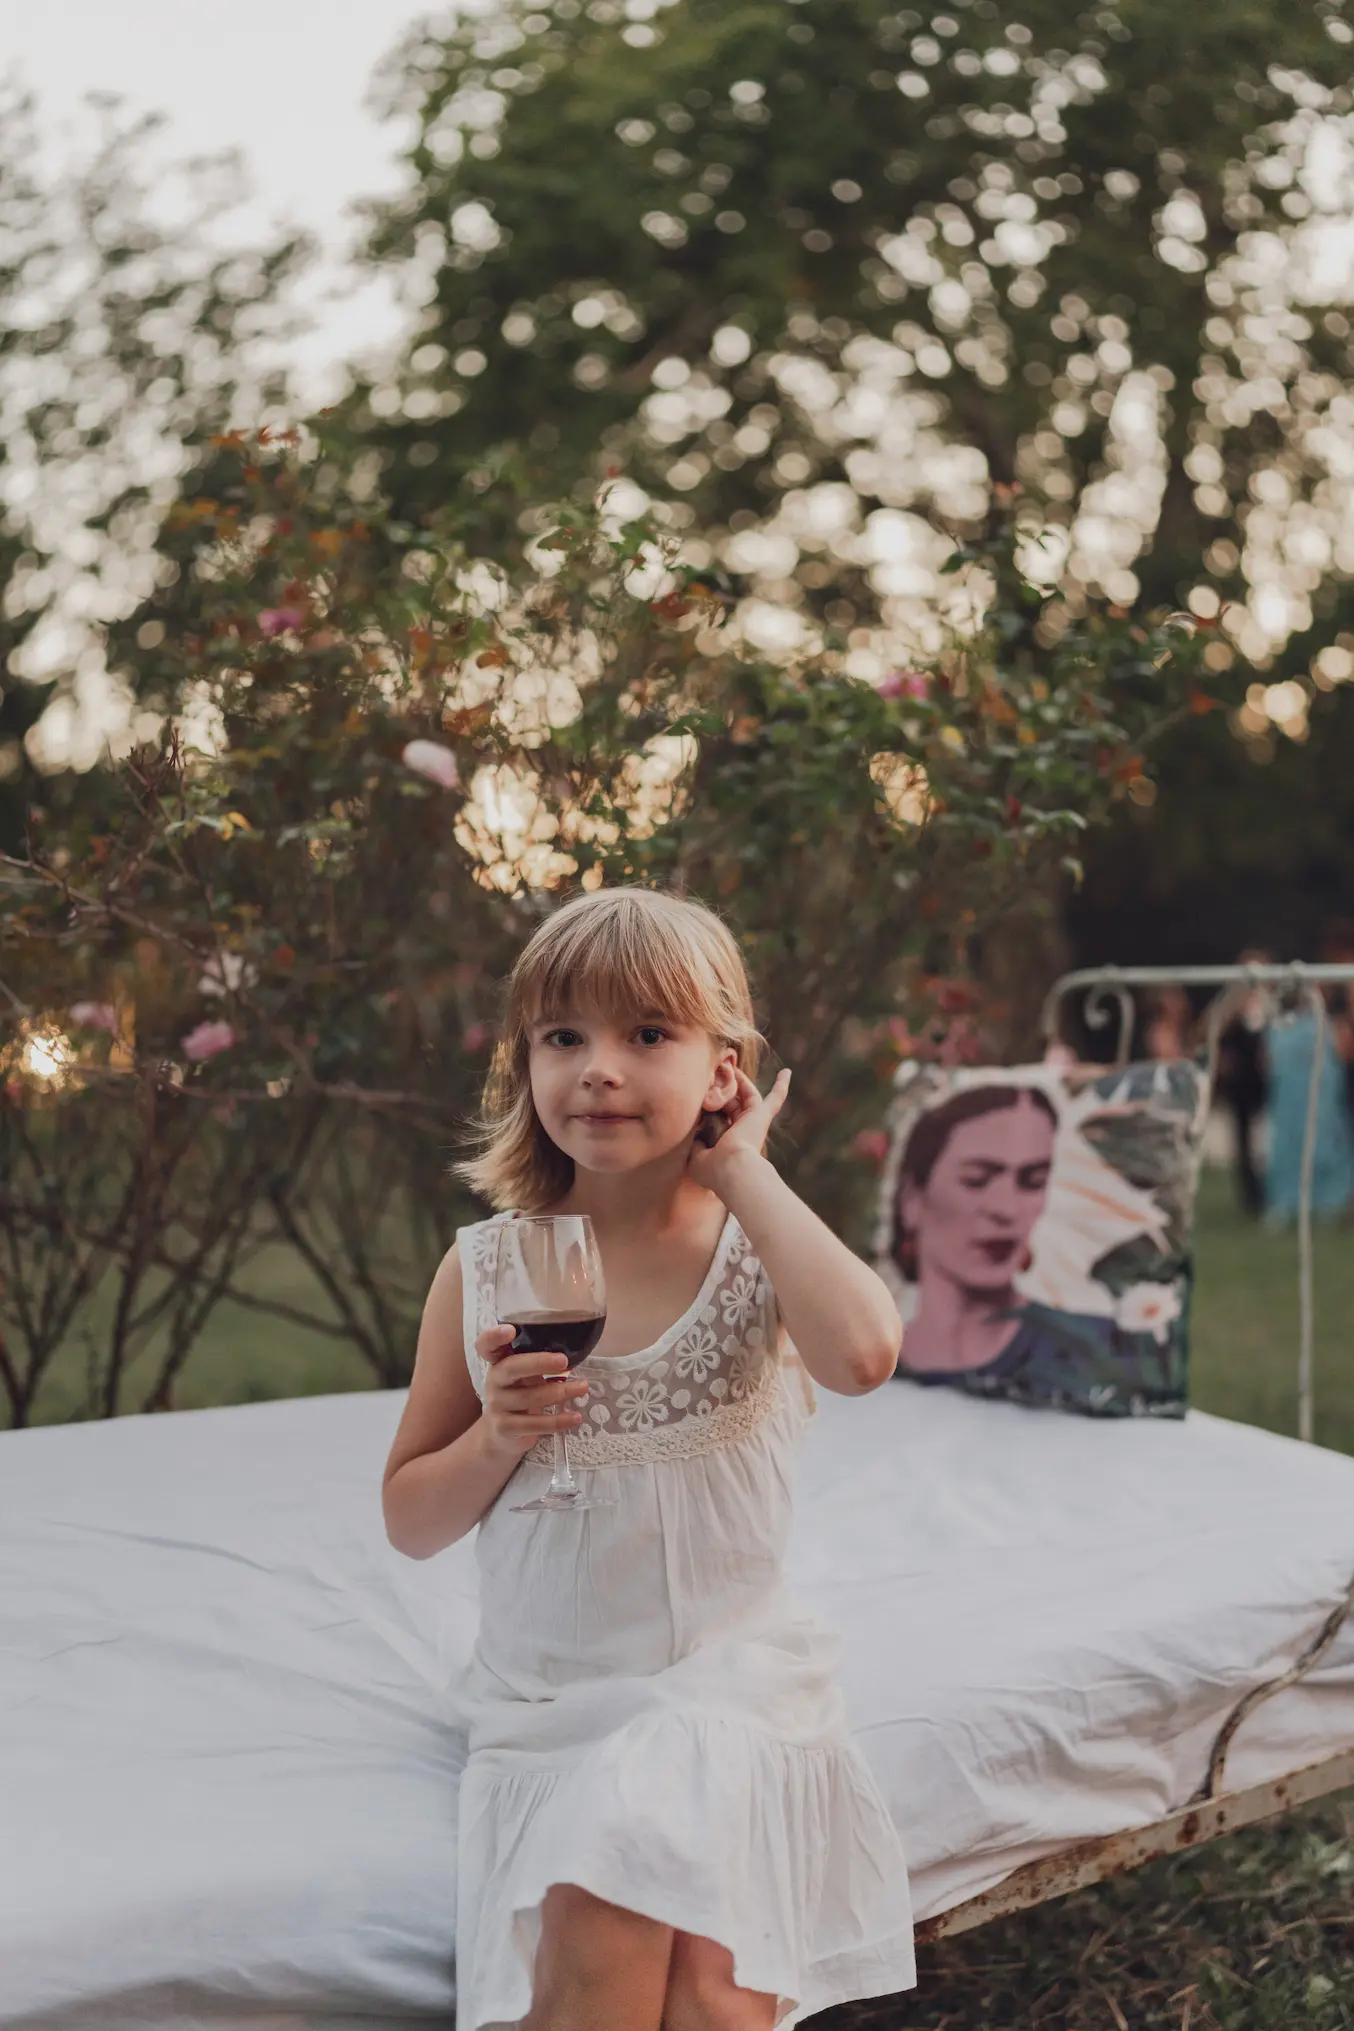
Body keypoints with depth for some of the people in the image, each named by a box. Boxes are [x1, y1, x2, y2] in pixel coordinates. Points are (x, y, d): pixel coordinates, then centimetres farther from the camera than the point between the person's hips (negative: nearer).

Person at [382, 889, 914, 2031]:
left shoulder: (758, 1250, -5)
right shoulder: (485, 1272, 1)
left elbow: (862, 1354, -31)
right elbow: (411, 1525, 8)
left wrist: (739, 1167, -19)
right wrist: (498, 1436, -13)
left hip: (731, 1676, -1)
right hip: (546, 1703, 2)